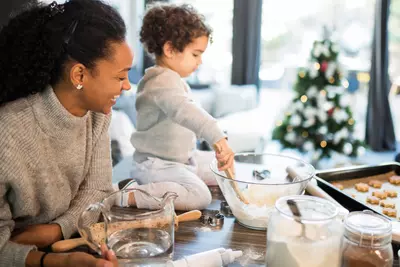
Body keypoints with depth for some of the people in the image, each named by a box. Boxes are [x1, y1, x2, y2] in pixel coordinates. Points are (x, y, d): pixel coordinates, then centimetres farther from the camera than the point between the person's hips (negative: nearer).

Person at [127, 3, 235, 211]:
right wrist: (218, 138, -54)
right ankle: (128, 195, -19)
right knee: (199, 196, -28)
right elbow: (184, 111, -43)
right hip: (157, 164, -11)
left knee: (227, 171, 15)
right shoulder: (164, 81, -24)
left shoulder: (171, 79, 11)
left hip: (182, 158, 11)